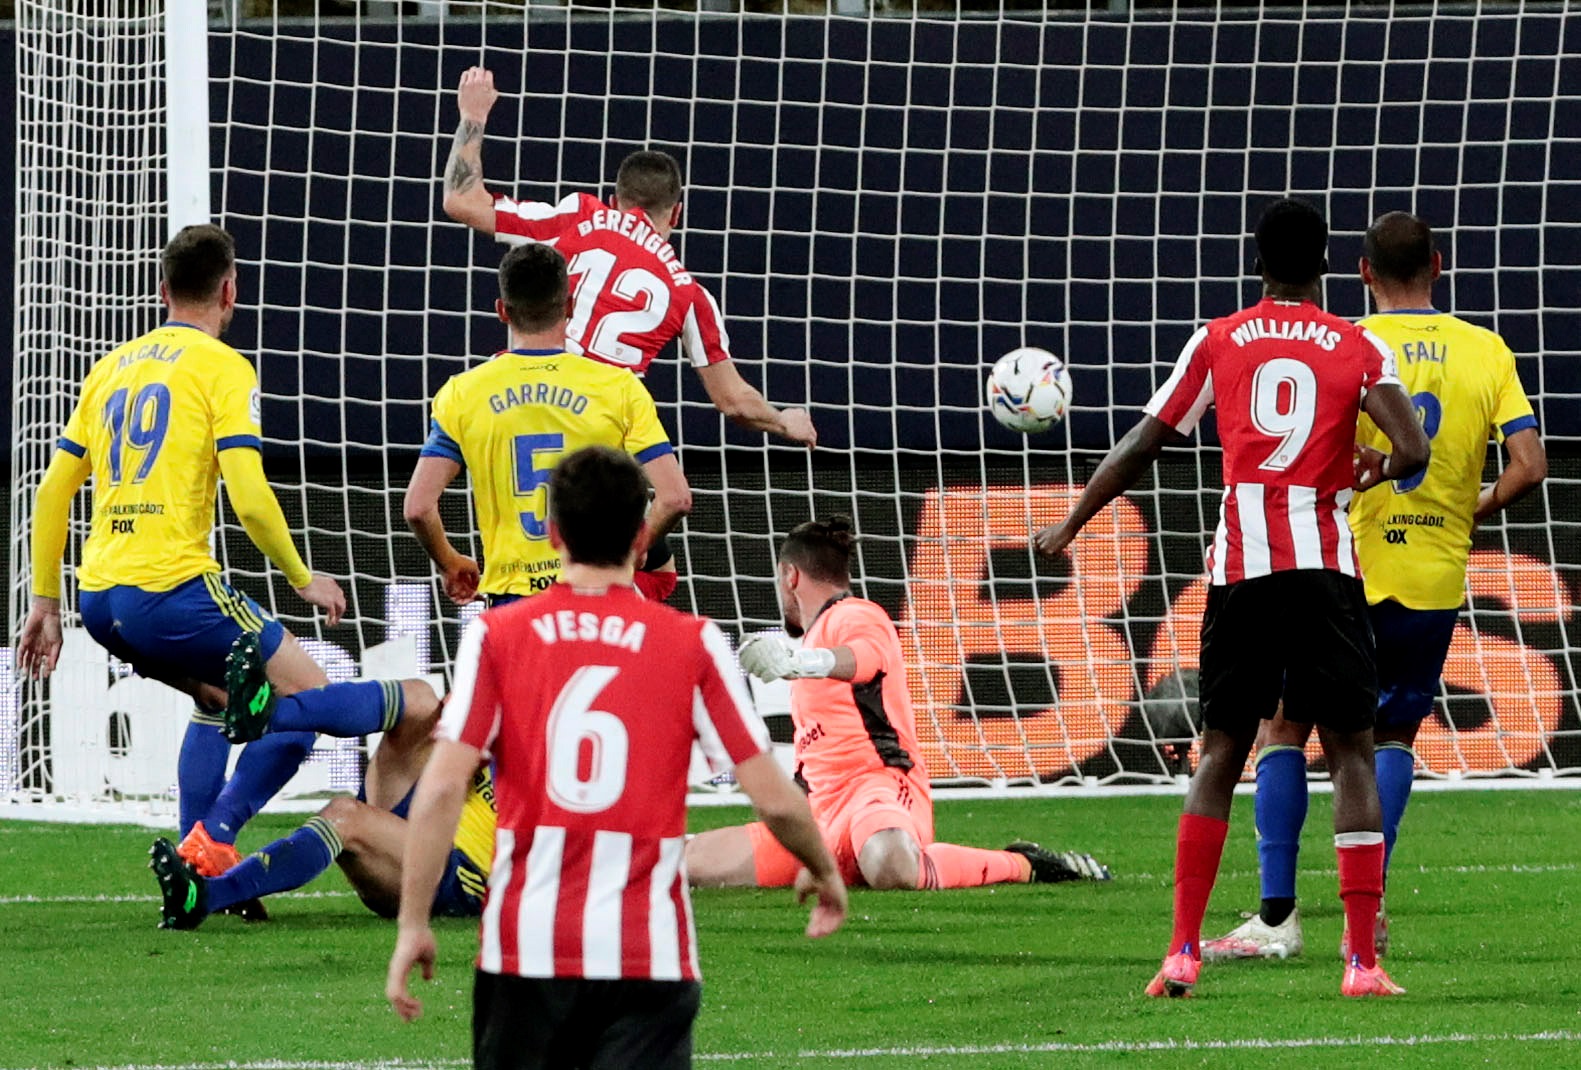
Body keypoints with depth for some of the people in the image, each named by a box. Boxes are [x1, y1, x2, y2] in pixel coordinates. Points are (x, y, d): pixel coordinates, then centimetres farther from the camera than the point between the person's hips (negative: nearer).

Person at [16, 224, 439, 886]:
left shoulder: (113, 367, 17)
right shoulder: (223, 367, -3)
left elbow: (52, 492, 17)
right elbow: (250, 500, -12)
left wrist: (44, 602, 23)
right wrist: (305, 582, 1)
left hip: (100, 600, 7)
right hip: (173, 590, -7)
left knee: (218, 699, 29)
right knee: (306, 702, 1)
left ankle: (199, 856, 19)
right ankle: (211, 839, -16)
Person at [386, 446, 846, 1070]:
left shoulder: (496, 637, 2)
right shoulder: (694, 646, 1)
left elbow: (441, 790, -7)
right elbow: (775, 800, 0)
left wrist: (412, 925, -1)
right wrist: (824, 874, 19)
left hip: (524, 944, 1)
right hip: (648, 951, -1)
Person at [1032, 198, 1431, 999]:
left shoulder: (1218, 342, 9)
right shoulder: (1359, 349, 5)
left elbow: (1141, 446, 11)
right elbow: (1412, 452, -9)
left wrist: (1070, 526, 23)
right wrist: (1375, 474, 15)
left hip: (1241, 566, 1)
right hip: (1327, 565, -1)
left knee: (1220, 752, 9)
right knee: (1350, 751, 2)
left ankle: (1183, 952, 0)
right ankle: (1363, 959, -6)